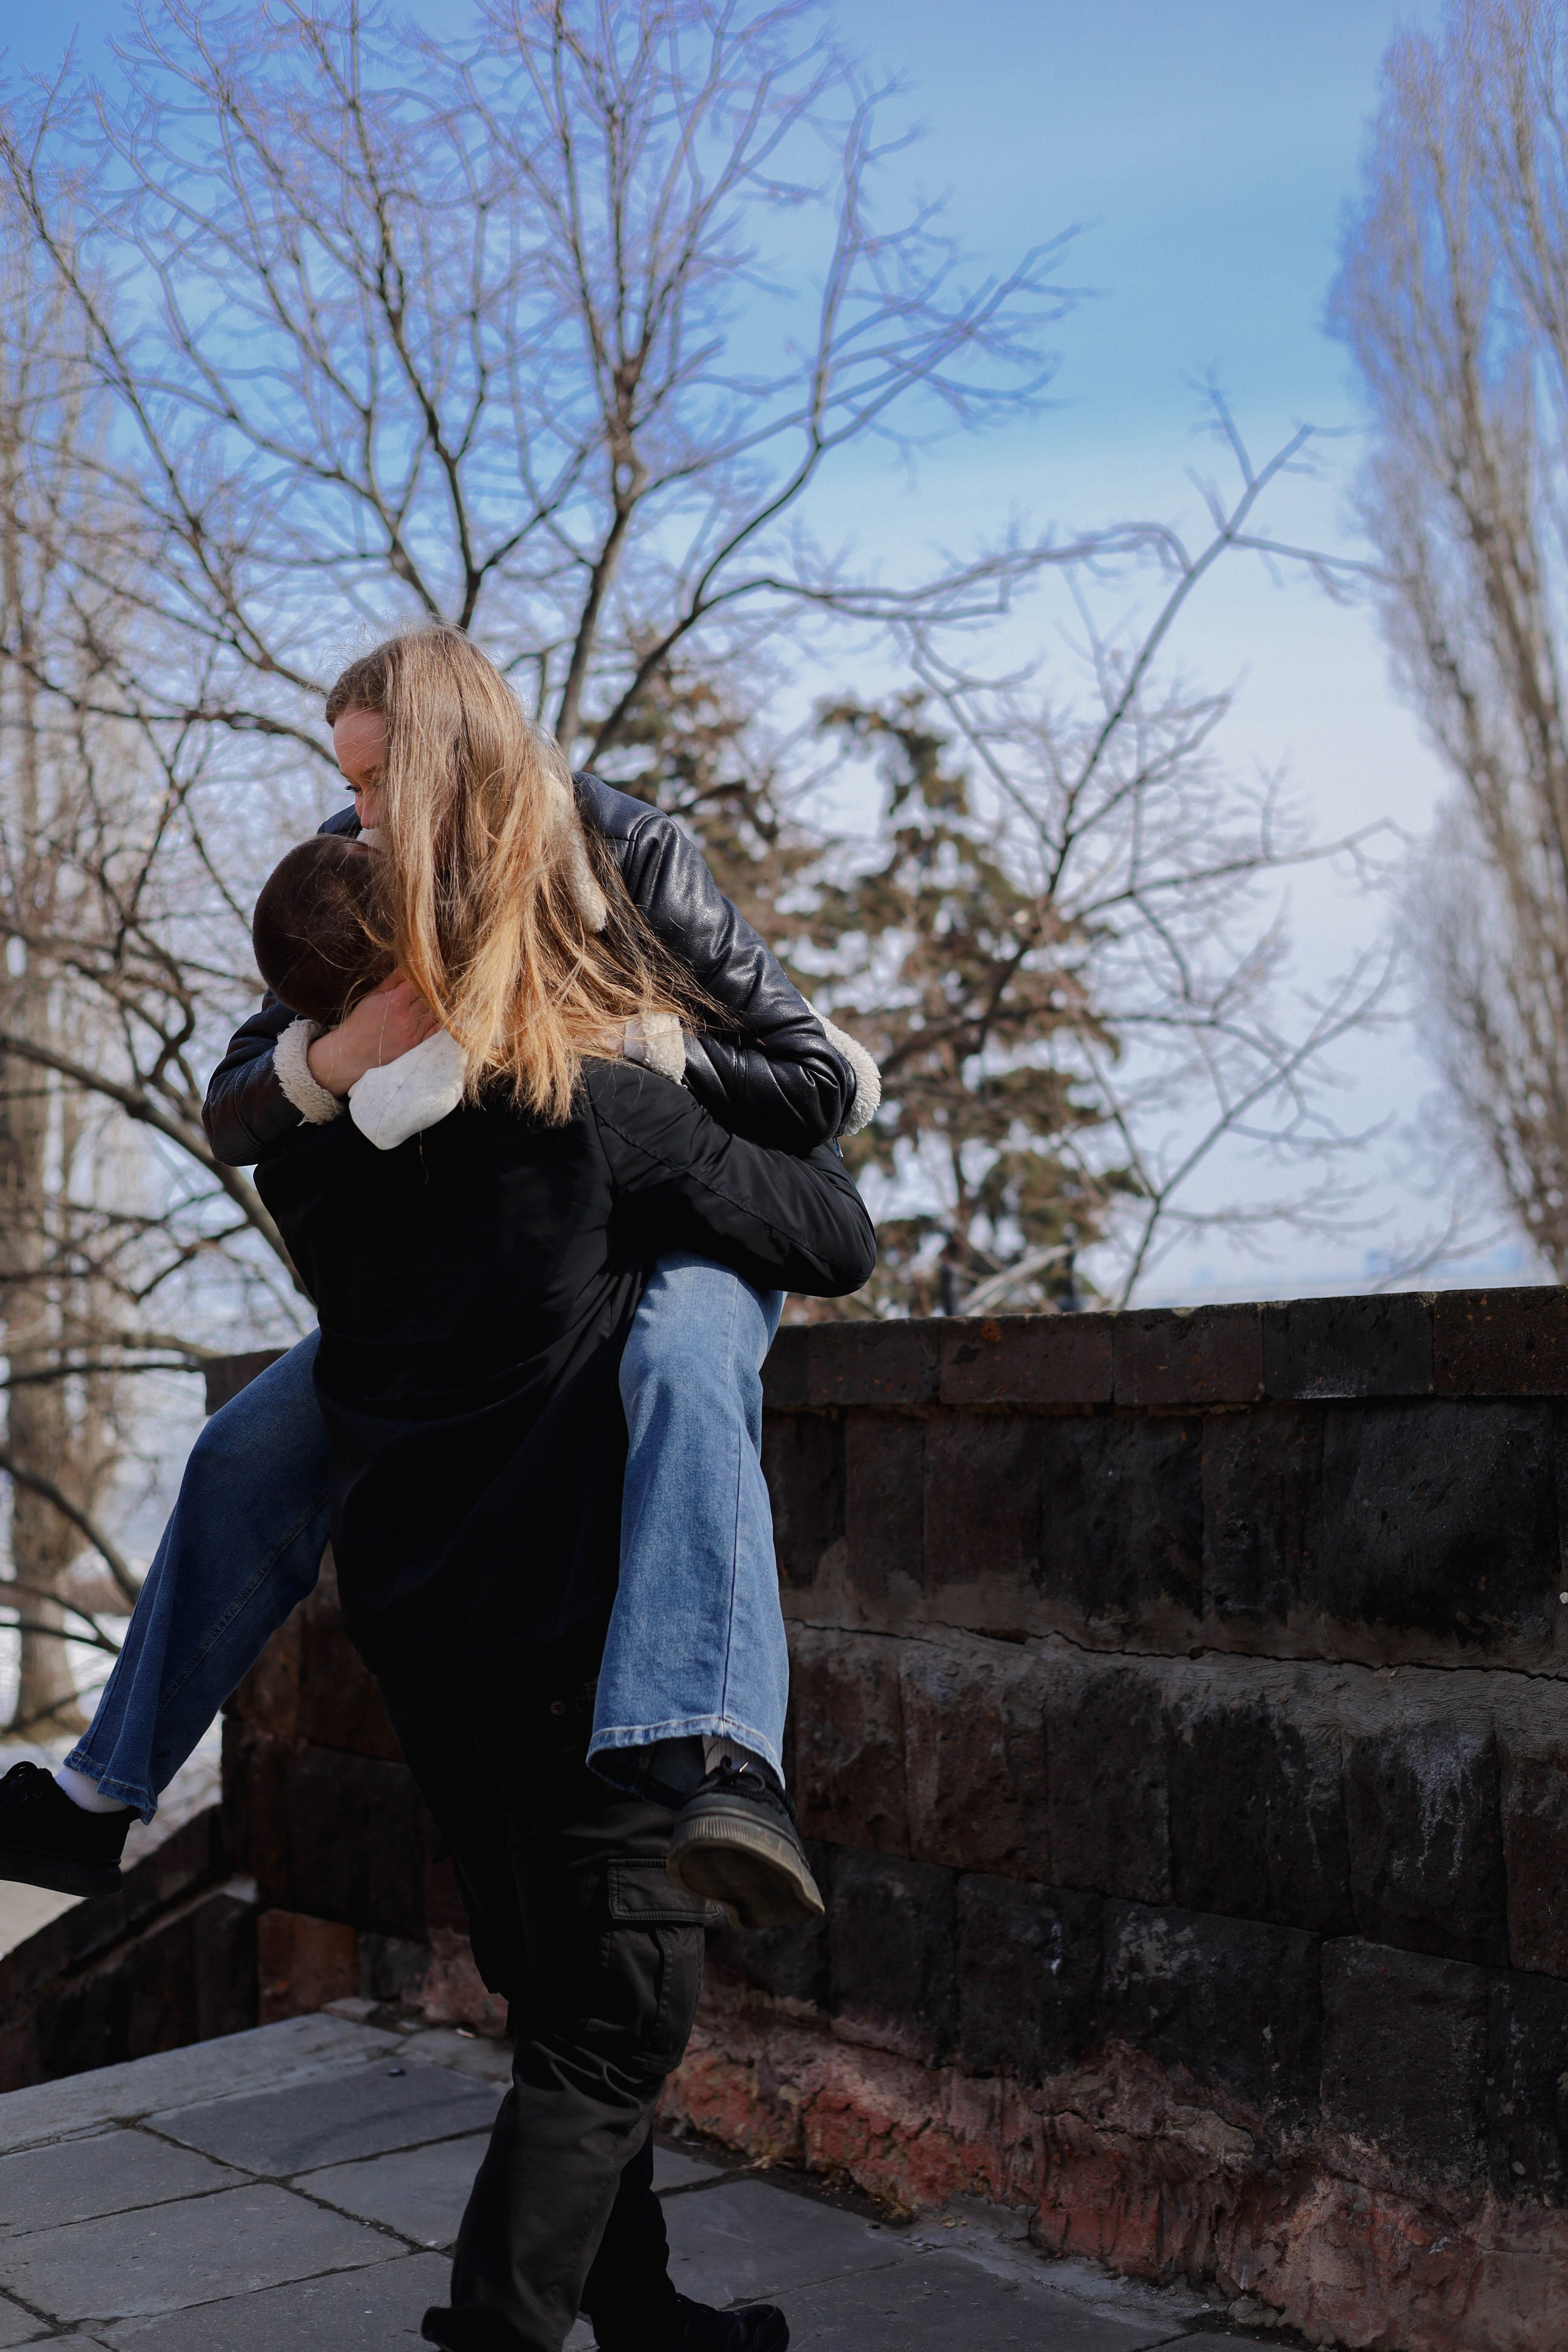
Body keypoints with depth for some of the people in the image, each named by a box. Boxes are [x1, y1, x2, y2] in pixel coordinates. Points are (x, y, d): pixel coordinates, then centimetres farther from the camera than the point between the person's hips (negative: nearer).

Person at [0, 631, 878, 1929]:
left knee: (677, 1368, -42)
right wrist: (336, 1055, -33)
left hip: (681, 1229, -5)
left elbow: (826, 1089, -20)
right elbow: (234, 1119, -10)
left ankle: (718, 1765, -61)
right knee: (255, 1454, -7)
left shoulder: (636, 858, -21)